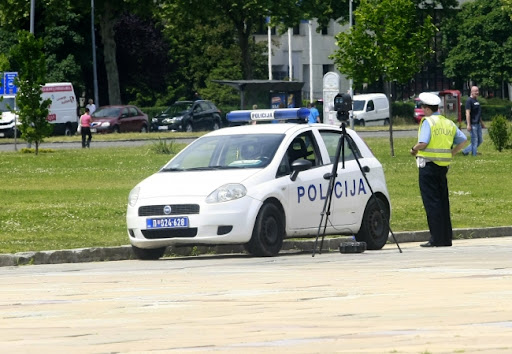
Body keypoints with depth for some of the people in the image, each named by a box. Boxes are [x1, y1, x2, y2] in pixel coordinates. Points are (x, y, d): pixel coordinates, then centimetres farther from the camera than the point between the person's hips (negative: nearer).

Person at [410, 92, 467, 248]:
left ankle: (436, 239, -7)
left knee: (431, 202, -5)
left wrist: (414, 149, -1)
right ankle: (446, 238, 13)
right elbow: (463, 140, 12)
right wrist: (451, 153, 16)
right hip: (443, 166, 7)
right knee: (443, 201, 12)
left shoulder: (428, 122, -9)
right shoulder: (448, 123, 12)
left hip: (428, 165, -7)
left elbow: (423, 143, -20)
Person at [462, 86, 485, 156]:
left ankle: (465, 151, 19)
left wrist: (482, 123, 26)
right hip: (472, 124, -9)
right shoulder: (469, 101, -11)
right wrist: (468, 125, -23)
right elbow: (467, 113, -17)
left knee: (480, 140, 11)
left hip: (478, 124, 9)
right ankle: (474, 155, 0)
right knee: (474, 140, -6)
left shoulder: (477, 101, 17)